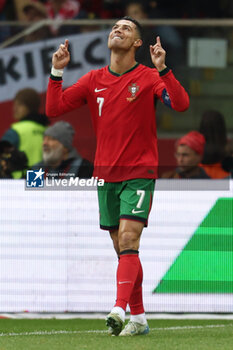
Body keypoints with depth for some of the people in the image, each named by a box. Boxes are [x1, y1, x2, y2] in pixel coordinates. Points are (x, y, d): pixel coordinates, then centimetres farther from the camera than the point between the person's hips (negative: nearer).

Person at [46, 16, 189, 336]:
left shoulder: (148, 78, -4)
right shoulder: (94, 80, 8)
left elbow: (181, 104, -19)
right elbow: (54, 109, 6)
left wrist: (162, 69, -29)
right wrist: (57, 72, -6)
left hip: (139, 173, -4)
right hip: (106, 174, 5)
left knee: (128, 239, -19)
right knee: (122, 247, 7)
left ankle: (119, 310, -29)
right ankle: (138, 318, 15)